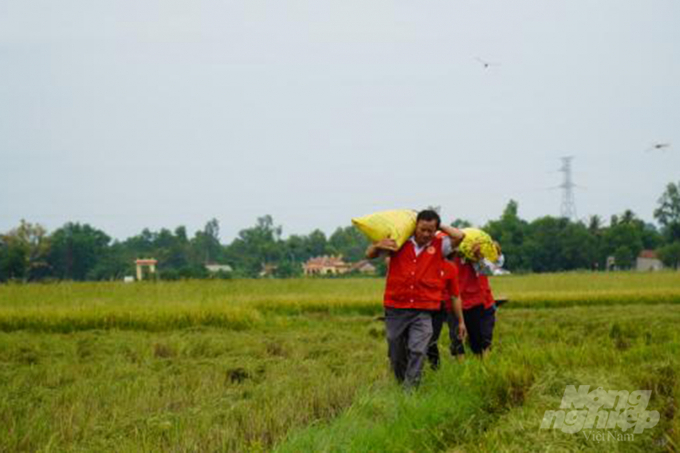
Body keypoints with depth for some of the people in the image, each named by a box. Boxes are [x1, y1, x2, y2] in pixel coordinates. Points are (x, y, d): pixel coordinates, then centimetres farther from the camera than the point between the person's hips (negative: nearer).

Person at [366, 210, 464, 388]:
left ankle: (409, 389, -14)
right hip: (395, 308, 2)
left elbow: (460, 236, -12)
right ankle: (401, 383, 30)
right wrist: (379, 245, -14)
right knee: (396, 353, 11)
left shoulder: (439, 246, 3)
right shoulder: (399, 242, 4)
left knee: (417, 351, -16)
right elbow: (369, 254, 9)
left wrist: (440, 227, -1)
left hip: (423, 311, -2)